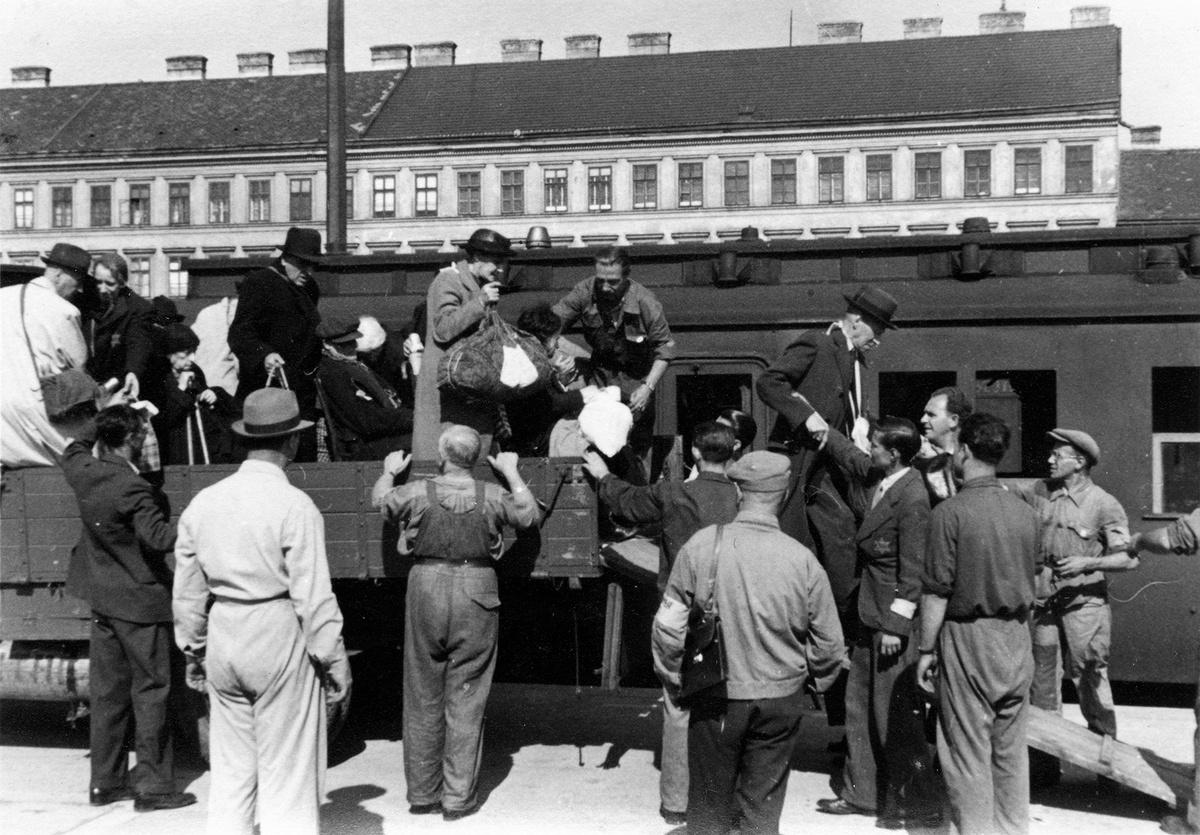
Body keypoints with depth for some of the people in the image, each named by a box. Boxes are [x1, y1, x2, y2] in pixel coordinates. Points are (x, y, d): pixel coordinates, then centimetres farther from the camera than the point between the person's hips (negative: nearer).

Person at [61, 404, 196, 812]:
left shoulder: (84, 473, 0)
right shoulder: (133, 488, -22)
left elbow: (73, 450, 24)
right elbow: (157, 536, -29)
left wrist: (102, 422, 24)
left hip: (102, 599, 8)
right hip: (139, 602, -8)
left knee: (108, 690, 14)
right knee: (150, 691, 1)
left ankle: (105, 781, 22)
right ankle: (153, 786, 5)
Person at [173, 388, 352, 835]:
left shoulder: (204, 501, 4)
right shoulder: (294, 505, -13)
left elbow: (187, 589, 10)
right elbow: (313, 595, -13)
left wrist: (193, 649, 21)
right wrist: (333, 660, -4)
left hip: (224, 638, 6)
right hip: (279, 637, -5)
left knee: (230, 768, 15)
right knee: (286, 773, 4)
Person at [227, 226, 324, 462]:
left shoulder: (309, 288, 17)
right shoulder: (258, 283, -8)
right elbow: (239, 333, -17)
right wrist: (264, 355, -33)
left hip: (303, 389, 8)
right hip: (267, 387, -8)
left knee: (305, 455, 9)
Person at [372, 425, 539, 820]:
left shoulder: (419, 492, -7)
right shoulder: (491, 496, -7)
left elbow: (380, 500, 13)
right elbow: (530, 514, 10)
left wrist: (390, 471, 32)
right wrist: (511, 472, 19)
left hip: (427, 588, 1)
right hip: (476, 594, 0)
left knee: (423, 698, 12)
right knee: (465, 699, 7)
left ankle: (422, 792, 21)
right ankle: (458, 797, 10)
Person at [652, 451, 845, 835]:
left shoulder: (701, 545, -14)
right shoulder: (802, 559, -11)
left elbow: (668, 623, -8)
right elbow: (830, 643, -4)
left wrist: (674, 675, 8)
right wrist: (815, 680, 16)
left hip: (715, 698, -1)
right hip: (780, 700, 1)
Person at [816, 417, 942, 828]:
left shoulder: (912, 499, -21)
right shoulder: (880, 477, 4)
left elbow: (913, 570, -21)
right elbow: (848, 455, 25)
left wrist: (896, 626, -20)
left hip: (895, 620, -9)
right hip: (872, 615, 9)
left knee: (895, 714, -1)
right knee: (860, 705, 16)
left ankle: (920, 805, 12)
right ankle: (861, 793, 28)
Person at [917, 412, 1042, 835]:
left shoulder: (951, 512, -13)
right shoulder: (1027, 513, 4)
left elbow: (937, 591, -13)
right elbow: (1035, 582, 11)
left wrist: (927, 650, -5)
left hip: (967, 640, -6)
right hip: (1017, 640, 6)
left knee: (969, 751, 3)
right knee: (1012, 748, 14)